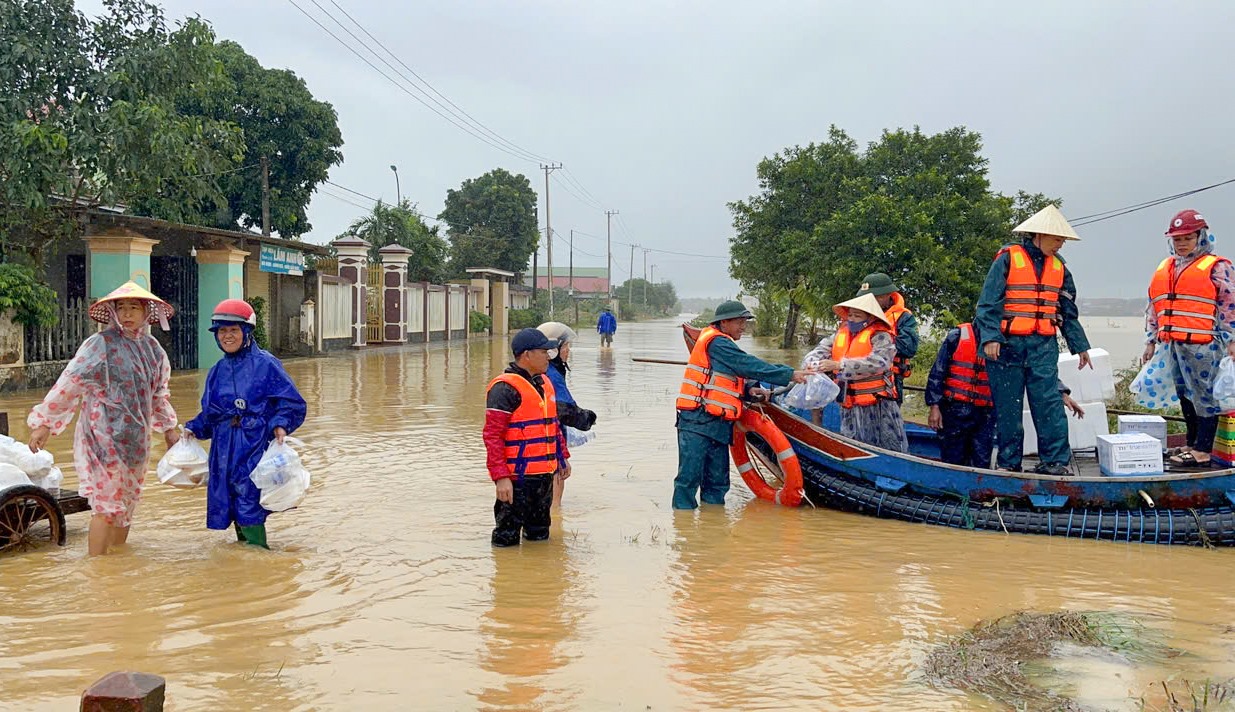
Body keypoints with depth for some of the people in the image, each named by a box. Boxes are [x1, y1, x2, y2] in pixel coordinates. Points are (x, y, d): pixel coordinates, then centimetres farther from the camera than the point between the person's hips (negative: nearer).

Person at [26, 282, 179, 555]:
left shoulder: (152, 347, 9)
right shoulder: (100, 344, -10)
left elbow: (159, 393, 21)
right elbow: (69, 384, -11)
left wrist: (168, 428, 24)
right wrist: (44, 422, -11)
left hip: (135, 438, 6)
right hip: (104, 437, -6)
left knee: (126, 504, 12)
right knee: (106, 506, -7)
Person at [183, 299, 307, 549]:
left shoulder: (265, 364, -4)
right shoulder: (217, 371, 16)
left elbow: (292, 404, -5)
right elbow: (209, 414, 22)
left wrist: (281, 424, -20)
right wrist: (194, 428, 7)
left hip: (255, 446, -7)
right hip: (224, 449, 7)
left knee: (249, 502, -13)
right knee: (229, 501, 10)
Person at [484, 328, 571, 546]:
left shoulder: (544, 383, 14)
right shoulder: (505, 388, -15)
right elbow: (492, 436, -19)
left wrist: (563, 457, 23)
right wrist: (500, 477, -24)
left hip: (544, 475, 9)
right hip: (517, 478, -9)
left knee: (540, 536, 20)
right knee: (507, 540, -1)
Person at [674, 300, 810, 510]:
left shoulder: (723, 344, 22)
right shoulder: (717, 343, -10)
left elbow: (735, 375, 21)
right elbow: (750, 366, -16)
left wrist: (749, 389, -1)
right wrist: (790, 375, -17)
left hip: (717, 424, 10)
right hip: (698, 421, -10)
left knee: (717, 481, 11)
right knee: (690, 475, -7)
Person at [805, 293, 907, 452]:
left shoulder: (880, 336, -9)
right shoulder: (841, 334, 11)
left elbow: (877, 362, -25)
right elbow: (821, 350, 5)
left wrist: (839, 365, -30)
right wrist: (814, 364, -21)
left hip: (877, 407, -6)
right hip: (849, 408, 7)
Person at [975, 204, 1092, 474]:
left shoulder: (1059, 267, 14)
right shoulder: (1008, 259, -3)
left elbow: (1068, 311, 22)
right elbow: (989, 302, -8)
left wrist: (1080, 346, 21)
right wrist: (990, 338, -18)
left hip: (1043, 347, 4)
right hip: (1007, 345, -4)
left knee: (1049, 404, -6)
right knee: (1007, 408, 2)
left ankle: (1055, 460, -3)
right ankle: (1009, 462, 11)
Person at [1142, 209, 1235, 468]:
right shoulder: (1164, 269, 18)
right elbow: (1154, 308, 22)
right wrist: (1151, 341, 18)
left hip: (1203, 346, -7)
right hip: (1174, 346, 7)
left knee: (1204, 395, -5)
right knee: (1185, 396, 13)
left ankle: (1202, 451, -3)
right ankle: (1192, 444, 23)